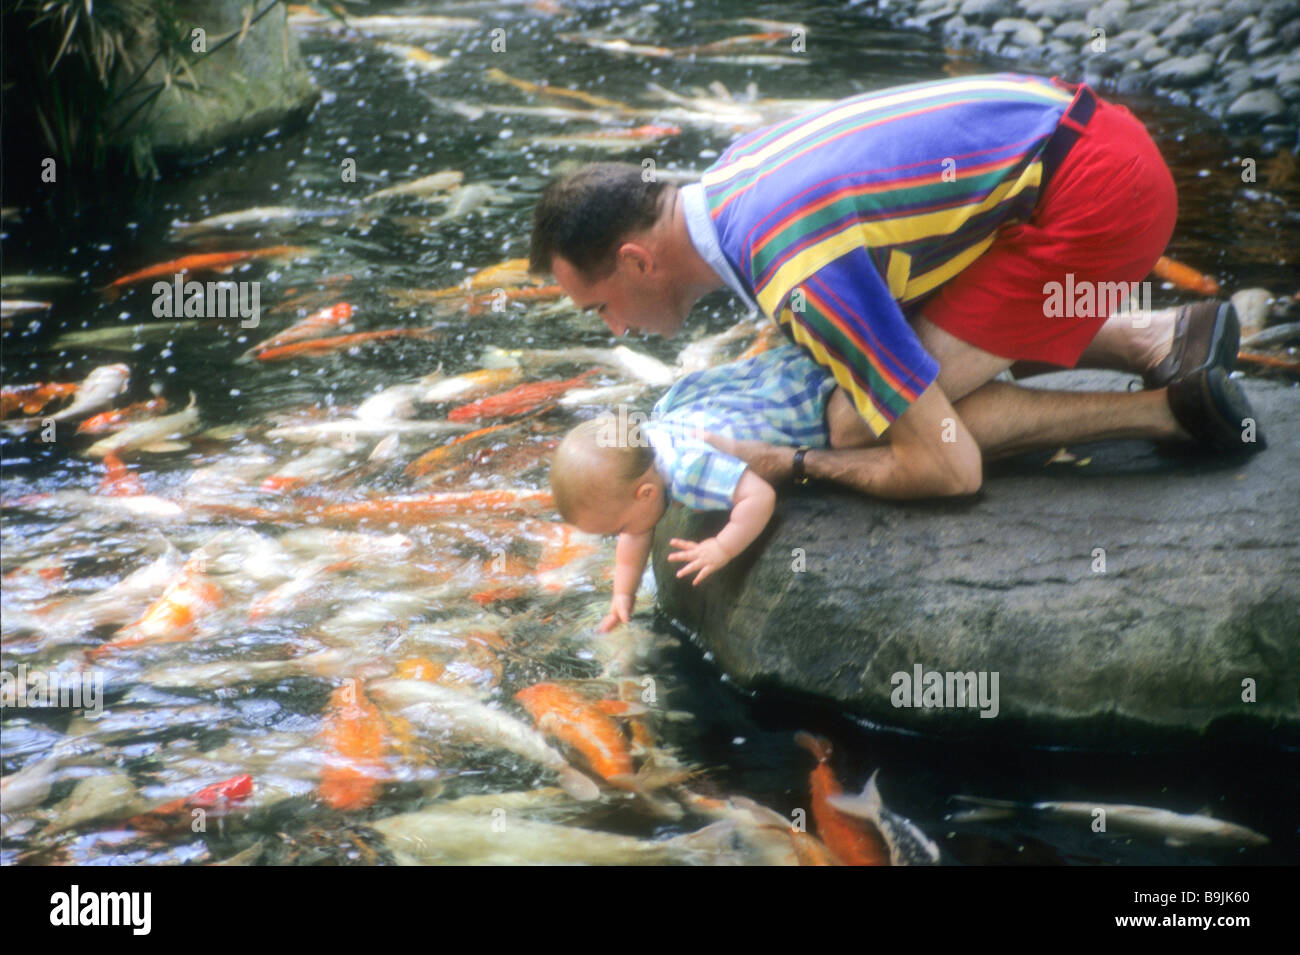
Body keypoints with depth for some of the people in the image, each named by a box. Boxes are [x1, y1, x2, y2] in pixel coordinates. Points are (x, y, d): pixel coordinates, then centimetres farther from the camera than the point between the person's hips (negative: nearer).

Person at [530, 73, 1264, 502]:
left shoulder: (800, 279, -26)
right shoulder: (731, 172, 4)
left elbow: (949, 469, -22)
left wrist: (790, 466, -11)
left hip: (1094, 193, -10)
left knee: (906, 412, -10)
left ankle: (1166, 409, -5)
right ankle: (1158, 338, 13)